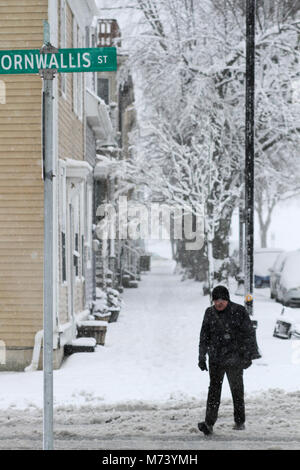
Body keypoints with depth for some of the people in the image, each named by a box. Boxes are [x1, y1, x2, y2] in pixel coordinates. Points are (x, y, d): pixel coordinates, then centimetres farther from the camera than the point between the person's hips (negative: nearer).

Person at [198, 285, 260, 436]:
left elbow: (249, 334, -3)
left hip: (234, 358, -2)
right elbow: (204, 336, 12)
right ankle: (209, 423, -10)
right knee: (214, 389, -5)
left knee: (237, 389, 6)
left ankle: (240, 422, 19)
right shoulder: (210, 313, 6)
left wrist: (248, 356, -8)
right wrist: (202, 357, 8)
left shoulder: (239, 311, -5)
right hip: (215, 358, 3)